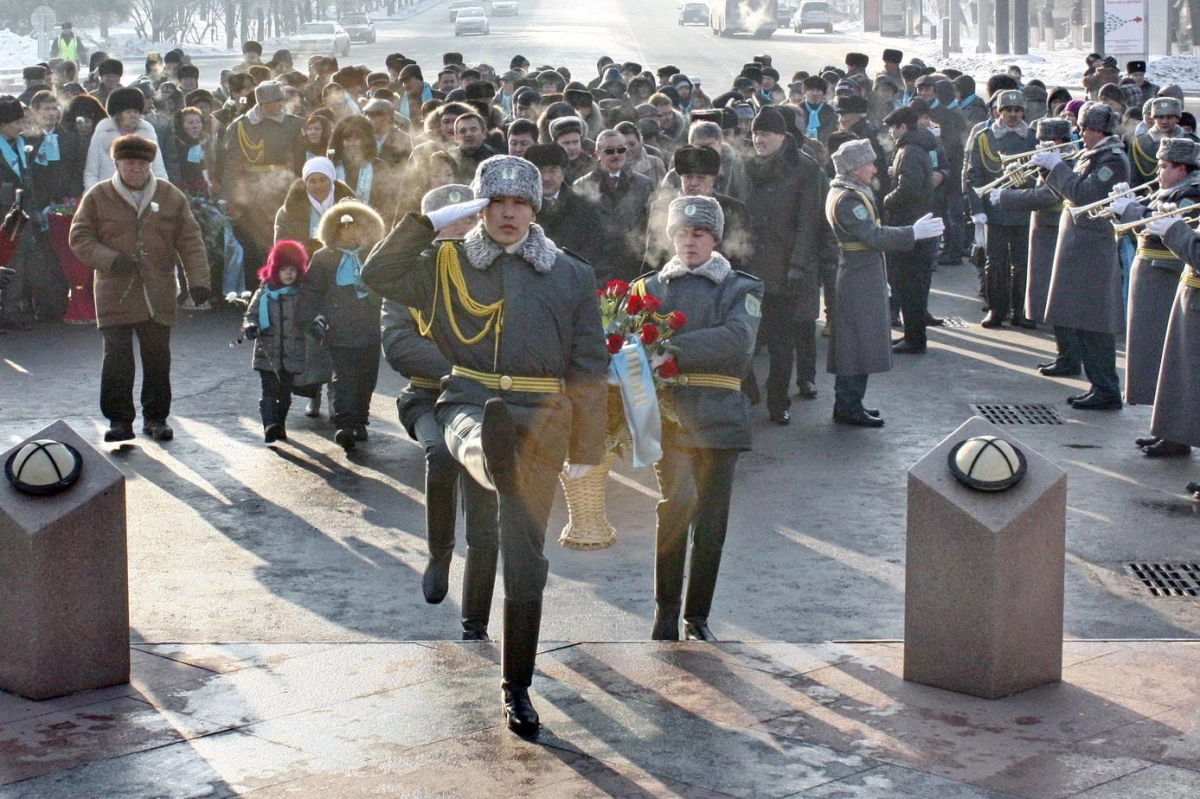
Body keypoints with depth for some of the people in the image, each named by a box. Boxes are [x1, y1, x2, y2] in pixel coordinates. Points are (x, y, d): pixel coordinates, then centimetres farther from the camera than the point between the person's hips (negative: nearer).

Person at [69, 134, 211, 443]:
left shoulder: (171, 197, 8)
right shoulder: (98, 196, 4)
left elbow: (191, 242, 6)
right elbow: (80, 237, 3)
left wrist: (198, 280, -5)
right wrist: (109, 260, -13)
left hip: (158, 295, 1)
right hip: (115, 293, -1)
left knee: (158, 359, 5)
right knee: (117, 360, -4)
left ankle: (156, 418, 17)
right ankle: (119, 420, 5)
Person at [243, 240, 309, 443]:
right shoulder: (264, 293, 2)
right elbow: (251, 314, 5)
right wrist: (250, 326, -16)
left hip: (292, 354, 2)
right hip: (267, 352, -2)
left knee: (285, 392, 11)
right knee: (269, 390, -13)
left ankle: (280, 425, 25)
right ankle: (269, 426, -23)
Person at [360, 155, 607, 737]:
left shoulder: (571, 276, 9)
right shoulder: (450, 265, 9)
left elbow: (589, 367, 9)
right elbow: (380, 275, -3)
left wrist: (585, 448, 6)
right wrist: (430, 221, -6)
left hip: (540, 416, 1)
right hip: (470, 399, 0)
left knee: (525, 559, 3)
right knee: (476, 438, -41)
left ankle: (517, 687, 15)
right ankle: (492, 454, -80)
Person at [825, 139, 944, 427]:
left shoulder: (845, 194, 15)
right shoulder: (848, 199, -19)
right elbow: (875, 236, -24)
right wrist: (914, 233, -19)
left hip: (859, 280, 11)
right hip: (859, 282, -11)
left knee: (854, 345, 15)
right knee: (859, 344, -6)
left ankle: (847, 404, 21)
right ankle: (849, 407, -2)